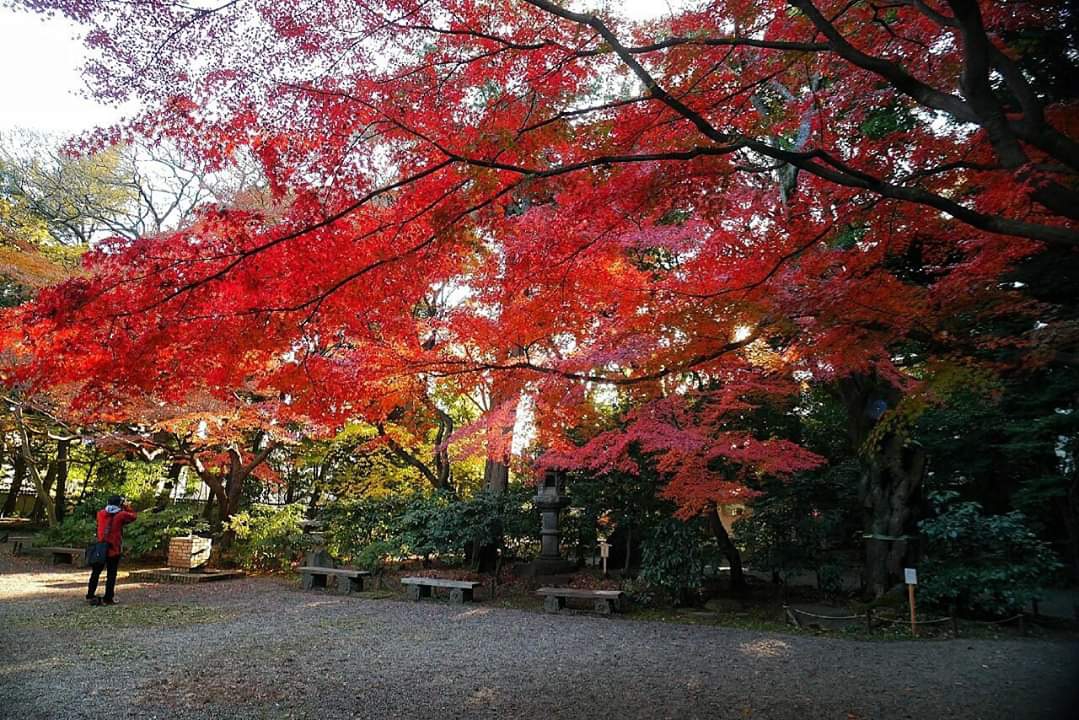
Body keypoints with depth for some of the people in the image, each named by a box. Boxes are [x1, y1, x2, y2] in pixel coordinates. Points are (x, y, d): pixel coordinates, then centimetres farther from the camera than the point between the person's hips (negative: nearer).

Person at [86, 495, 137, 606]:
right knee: (111, 575, 3)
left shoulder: (100, 513, 1)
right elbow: (133, 516, 5)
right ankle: (108, 598, 5)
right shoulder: (121, 515, -9)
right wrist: (127, 507, 11)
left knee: (96, 572, 16)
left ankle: (90, 596, 20)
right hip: (114, 550, -4)